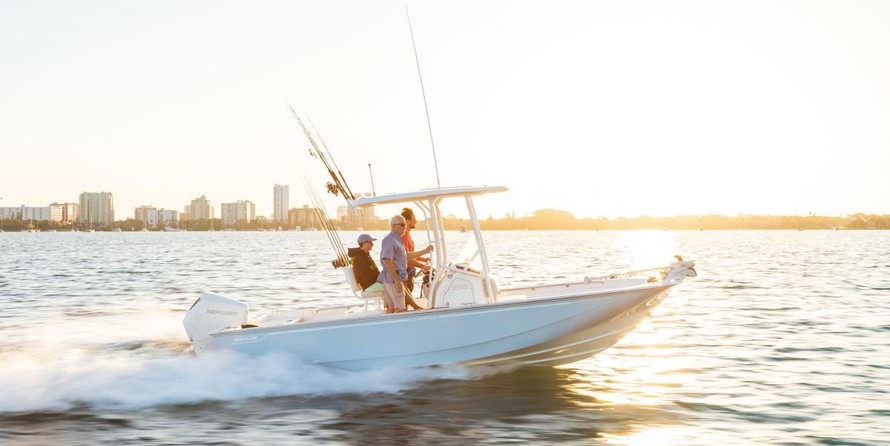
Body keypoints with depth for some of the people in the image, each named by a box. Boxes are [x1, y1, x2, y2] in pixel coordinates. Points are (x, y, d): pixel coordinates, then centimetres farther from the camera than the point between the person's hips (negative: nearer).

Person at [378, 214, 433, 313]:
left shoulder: (397, 239, 17)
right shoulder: (390, 240, -16)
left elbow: (406, 255, 26)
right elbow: (387, 261, -23)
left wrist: (425, 251, 25)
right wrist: (397, 281, -26)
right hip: (393, 279, -10)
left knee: (391, 308, 11)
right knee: (400, 309, -9)